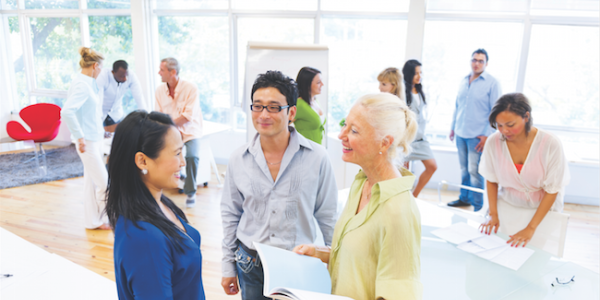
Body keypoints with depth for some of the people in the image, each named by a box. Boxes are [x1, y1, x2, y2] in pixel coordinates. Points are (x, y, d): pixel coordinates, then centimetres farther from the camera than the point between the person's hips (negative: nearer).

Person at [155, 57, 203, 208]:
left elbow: (188, 116, -17)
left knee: (192, 156, -30)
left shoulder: (190, 88, -13)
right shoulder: (160, 90, 3)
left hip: (190, 131, -4)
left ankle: (190, 192, -8)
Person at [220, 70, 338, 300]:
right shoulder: (239, 159, -4)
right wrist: (228, 267, 9)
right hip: (250, 264, 2)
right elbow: (230, 216, 6)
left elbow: (328, 218, -2)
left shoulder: (317, 157, -12)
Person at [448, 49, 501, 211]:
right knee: (463, 168, 13)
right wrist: (453, 127, 16)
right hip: (460, 134, 5)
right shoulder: (463, 81, 11)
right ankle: (464, 198, 27)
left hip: (477, 135, -5)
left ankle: (477, 205, 7)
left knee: (474, 170, -5)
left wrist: (487, 135, -13)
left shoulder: (492, 83, -5)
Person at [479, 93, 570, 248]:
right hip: (506, 206, 2)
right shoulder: (493, 142, -15)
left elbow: (552, 191, -15)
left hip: (542, 209, -1)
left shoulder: (551, 144, -21)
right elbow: (491, 180, -1)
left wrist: (531, 228, -19)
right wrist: (493, 214, -9)